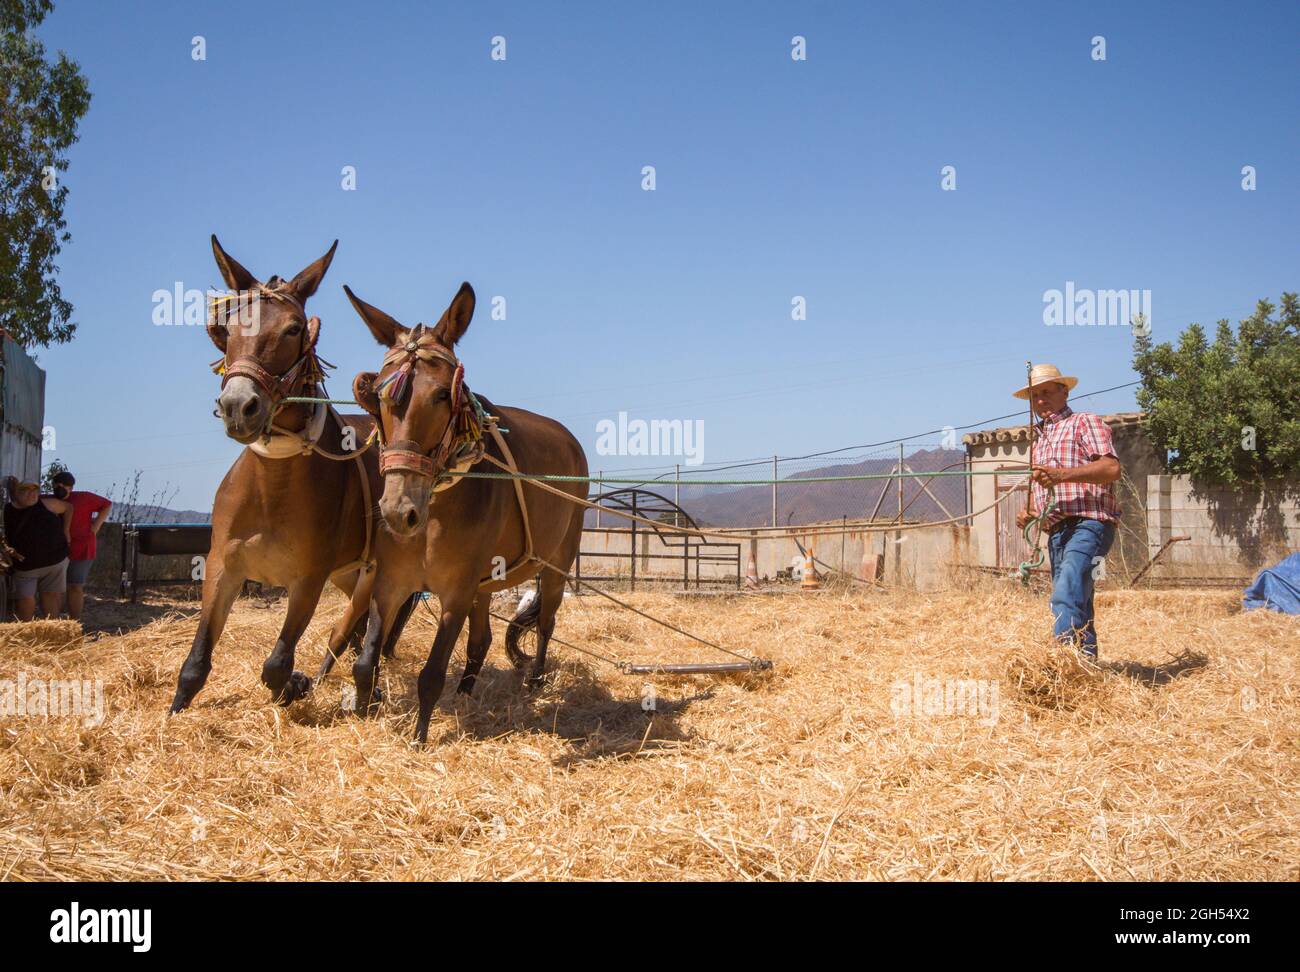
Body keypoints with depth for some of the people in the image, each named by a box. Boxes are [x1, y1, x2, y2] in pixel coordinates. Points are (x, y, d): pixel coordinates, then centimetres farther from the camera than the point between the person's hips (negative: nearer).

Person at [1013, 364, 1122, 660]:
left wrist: (1061, 474, -23)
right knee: (1078, 605, 11)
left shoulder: (1085, 422, 3)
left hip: (1087, 524, -9)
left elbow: (1112, 468, -12)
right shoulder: (1039, 438, 27)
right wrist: (1028, 513, 10)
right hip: (1056, 532, 9)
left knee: (1066, 594, -28)